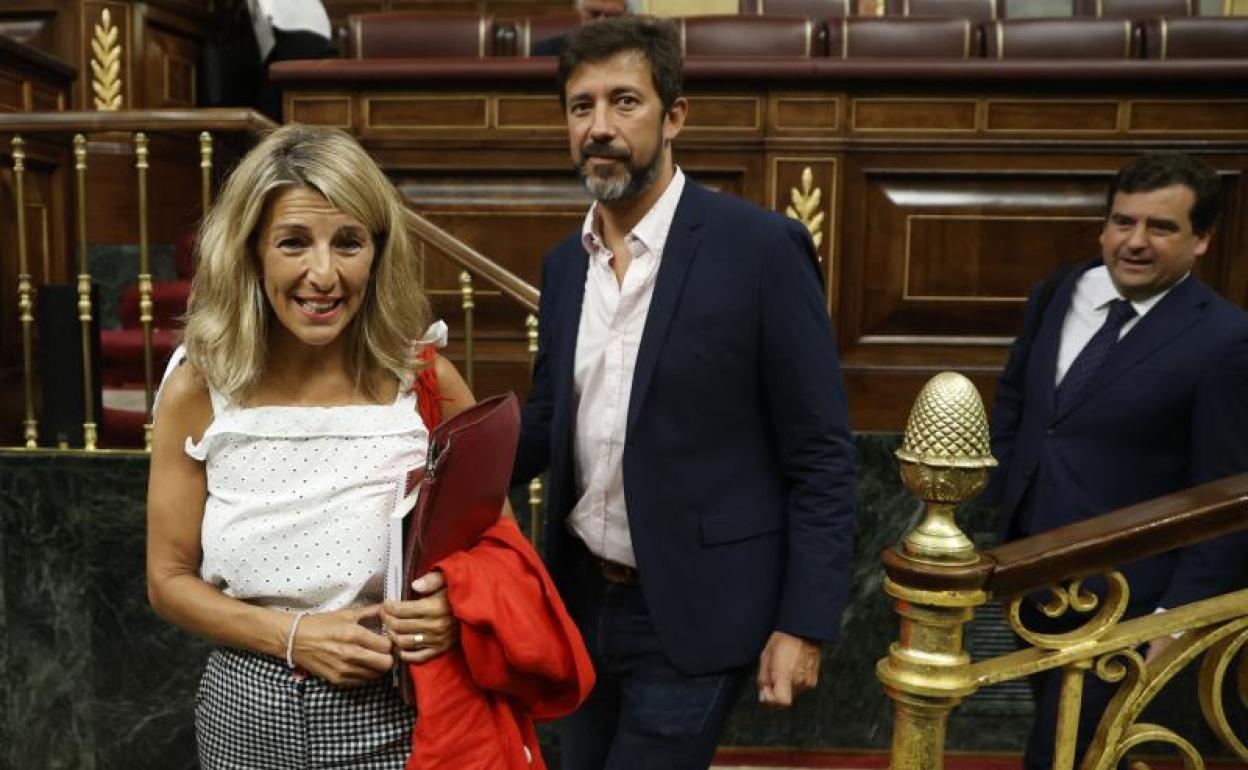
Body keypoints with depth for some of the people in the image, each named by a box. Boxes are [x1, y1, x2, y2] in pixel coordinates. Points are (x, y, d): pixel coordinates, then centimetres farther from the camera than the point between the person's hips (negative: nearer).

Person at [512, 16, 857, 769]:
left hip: (690, 614, -6)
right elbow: (548, 421, 10)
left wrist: (805, 622, -14)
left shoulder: (760, 246, -15)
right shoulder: (565, 262, 4)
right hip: (581, 599, 6)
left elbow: (821, 455, -12)